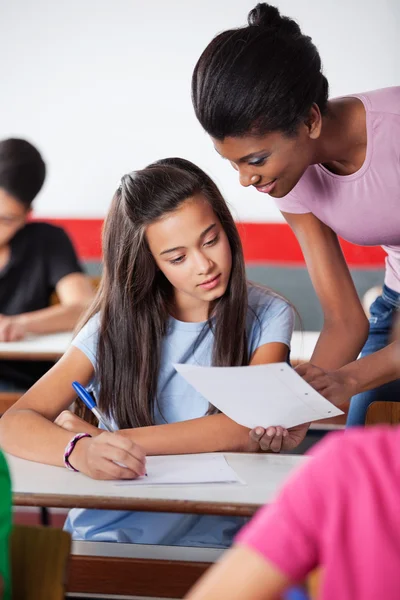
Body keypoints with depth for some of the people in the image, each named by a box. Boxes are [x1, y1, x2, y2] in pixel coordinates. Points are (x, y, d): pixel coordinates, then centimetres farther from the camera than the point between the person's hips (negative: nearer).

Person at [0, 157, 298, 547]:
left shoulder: (266, 317, -2)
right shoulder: (117, 325, -1)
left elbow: (248, 430, -17)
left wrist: (112, 438, -21)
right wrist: (82, 450, -33)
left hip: (209, 540, 0)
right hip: (106, 535, 0)